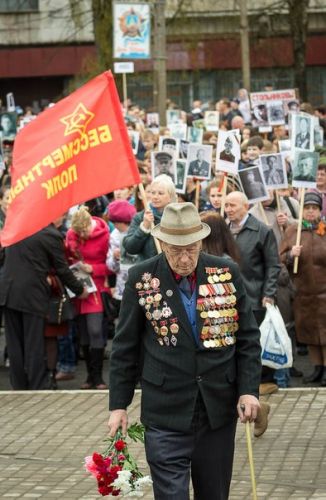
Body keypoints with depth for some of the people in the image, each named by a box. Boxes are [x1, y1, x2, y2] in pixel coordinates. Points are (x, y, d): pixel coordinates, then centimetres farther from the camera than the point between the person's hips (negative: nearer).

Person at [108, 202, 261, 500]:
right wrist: (119, 405, 0)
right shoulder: (142, 279, -3)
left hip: (219, 408, 2)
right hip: (166, 411, -2)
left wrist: (249, 389, -4)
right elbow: (125, 348, 2)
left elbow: (248, 338, 6)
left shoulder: (227, 273, 1)